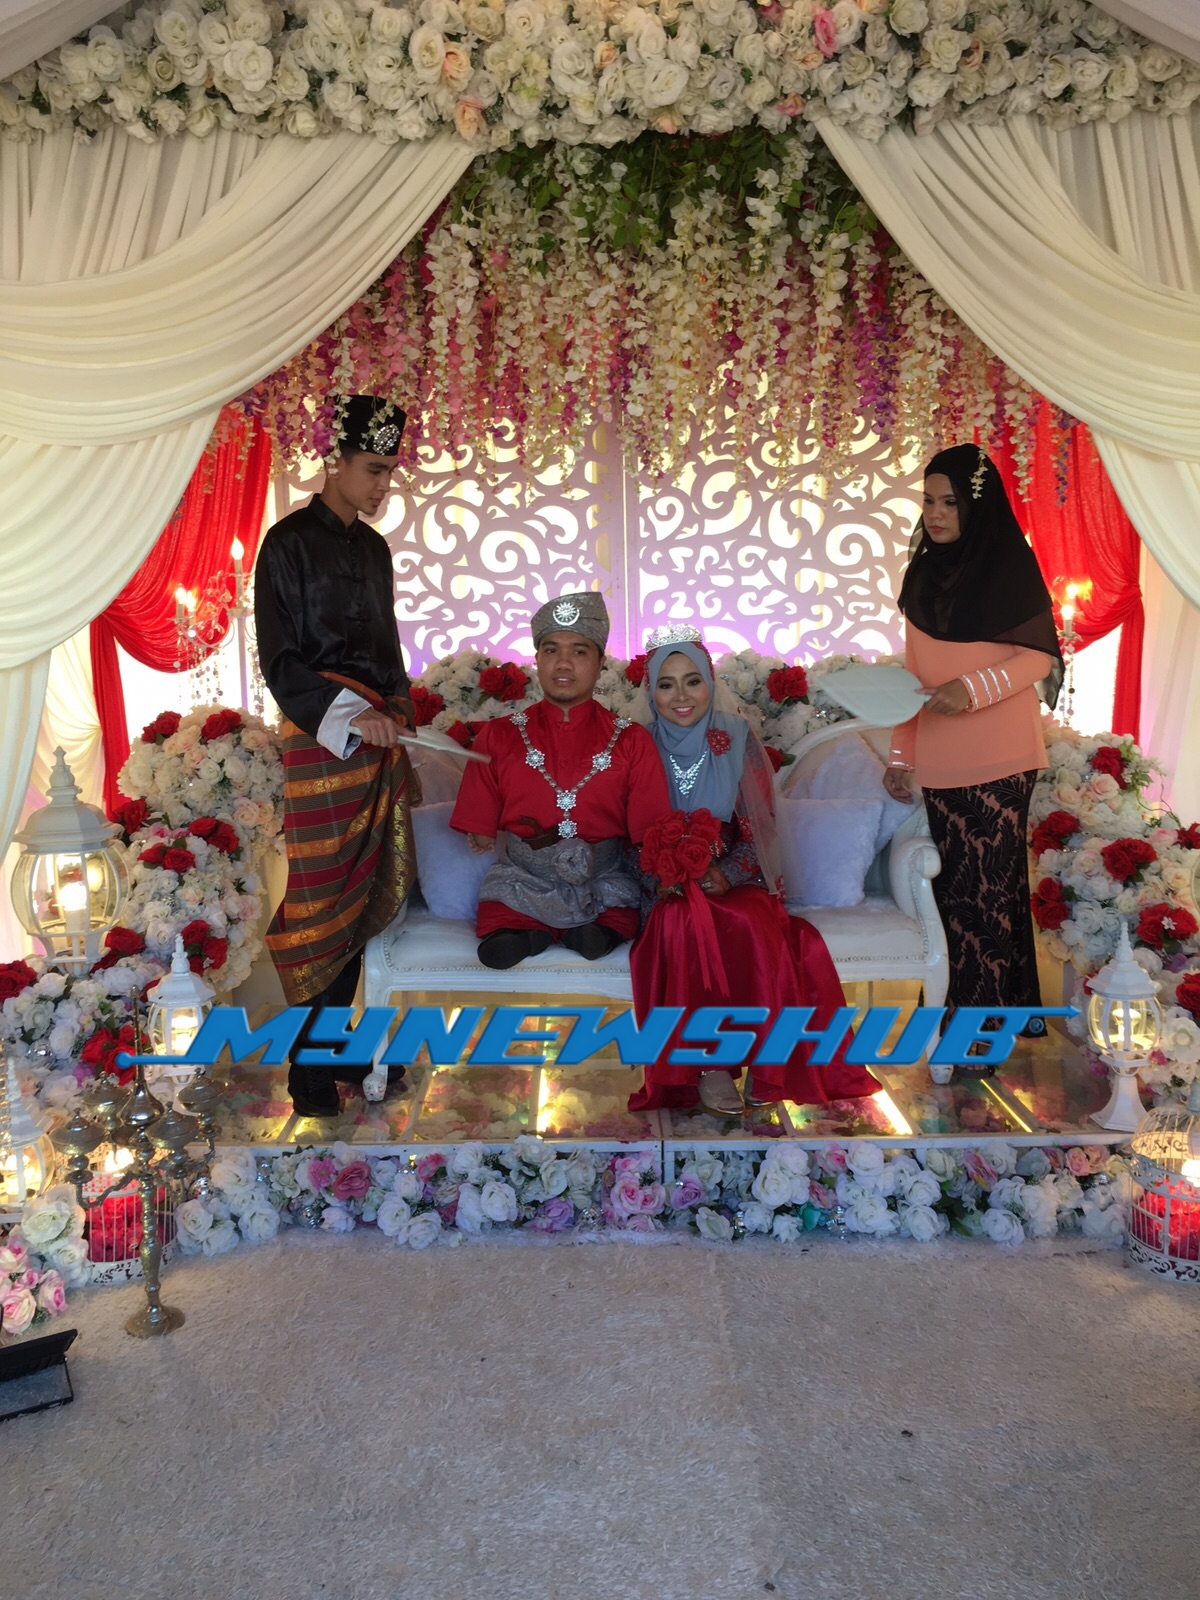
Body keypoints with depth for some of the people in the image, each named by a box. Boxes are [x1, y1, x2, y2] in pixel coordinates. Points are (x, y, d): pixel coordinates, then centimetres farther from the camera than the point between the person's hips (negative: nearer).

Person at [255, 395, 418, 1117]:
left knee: (366, 893, 9)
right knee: (325, 898, -5)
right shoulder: (289, 543, -4)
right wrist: (348, 717, -19)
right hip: (321, 740, -7)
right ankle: (309, 1072, 6)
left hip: (379, 737, 7)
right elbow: (280, 661, -9)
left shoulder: (374, 547, 17)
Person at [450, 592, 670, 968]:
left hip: (604, 884, 1)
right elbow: (480, 834, 6)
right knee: (499, 948, -25)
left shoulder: (631, 742, 6)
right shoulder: (498, 736, 8)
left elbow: (650, 836, 3)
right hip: (519, 884, 0)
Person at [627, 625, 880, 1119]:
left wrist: (725, 874, -18)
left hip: (734, 880, 1)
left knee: (751, 925, -33)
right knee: (679, 922, -35)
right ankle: (705, 1064, -24)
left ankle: (765, 1062, -17)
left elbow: (757, 831, 1)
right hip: (668, 886, 0)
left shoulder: (736, 740, 2)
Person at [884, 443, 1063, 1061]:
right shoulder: (922, 574, 12)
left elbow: (1040, 657, -6)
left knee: (988, 883, -3)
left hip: (998, 759, -5)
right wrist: (900, 753, 9)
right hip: (938, 761, 5)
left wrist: (974, 688, -22)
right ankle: (956, 1008, 18)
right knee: (951, 882, 7)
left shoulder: (1011, 566, -4)